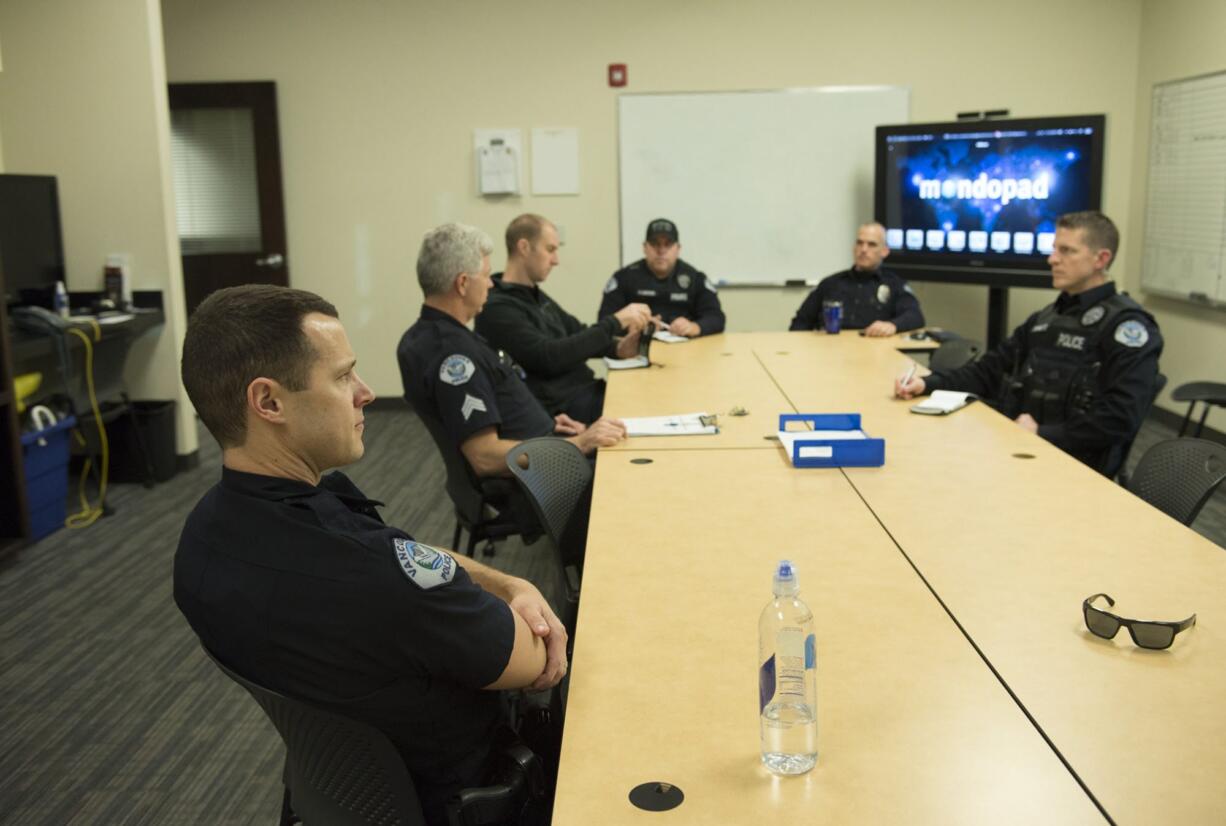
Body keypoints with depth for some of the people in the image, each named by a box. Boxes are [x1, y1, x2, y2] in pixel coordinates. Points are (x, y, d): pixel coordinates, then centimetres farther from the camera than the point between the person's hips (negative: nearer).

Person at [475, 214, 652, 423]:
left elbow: (576, 333, 19)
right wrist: (616, 321, -19)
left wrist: (617, 347, -3)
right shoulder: (497, 308, -14)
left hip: (584, 388, 9)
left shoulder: (535, 295, 16)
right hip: (560, 406, -9)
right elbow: (550, 357, -22)